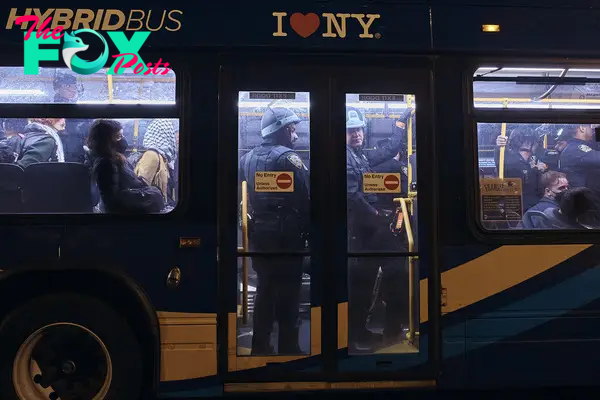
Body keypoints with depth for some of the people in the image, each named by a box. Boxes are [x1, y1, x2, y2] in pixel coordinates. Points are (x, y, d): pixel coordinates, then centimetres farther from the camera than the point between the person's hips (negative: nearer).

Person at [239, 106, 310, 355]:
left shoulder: (248, 158, 9)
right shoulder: (288, 158, -14)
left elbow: (245, 196, 10)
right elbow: (305, 200, -16)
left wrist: (260, 217, 13)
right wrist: (309, 231, -6)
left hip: (259, 232, 7)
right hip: (286, 234, -7)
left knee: (265, 288, 16)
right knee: (288, 292, 2)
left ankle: (260, 345, 23)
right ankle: (288, 347, 9)